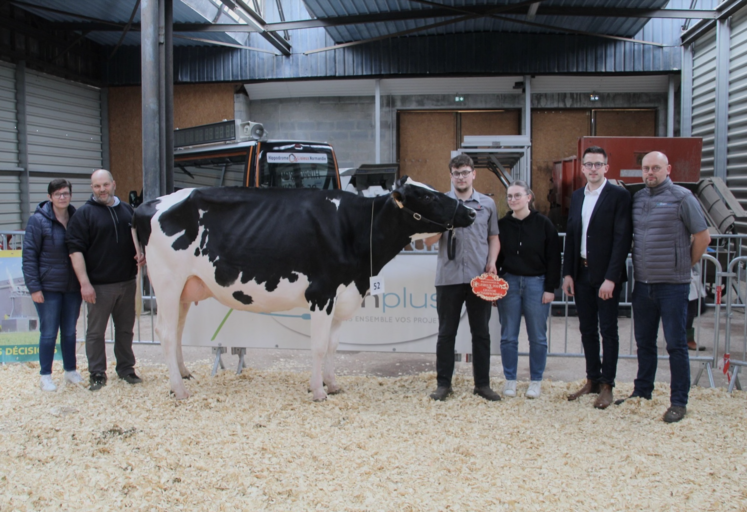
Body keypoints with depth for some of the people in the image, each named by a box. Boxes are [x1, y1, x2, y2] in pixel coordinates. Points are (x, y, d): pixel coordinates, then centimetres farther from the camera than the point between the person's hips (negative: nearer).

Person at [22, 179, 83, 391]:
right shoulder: (38, 220, -8)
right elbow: (29, 256, -9)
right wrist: (34, 287, -14)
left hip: (73, 286, 4)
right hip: (48, 287, -4)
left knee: (70, 331, 14)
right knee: (49, 332, 3)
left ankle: (70, 370, 27)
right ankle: (45, 376, 16)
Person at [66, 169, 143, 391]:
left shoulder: (128, 210, 12)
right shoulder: (84, 213, -3)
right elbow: (75, 249, -9)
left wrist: (142, 255, 1)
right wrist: (84, 283, -15)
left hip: (127, 282, 4)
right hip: (99, 285, -4)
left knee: (126, 329, 12)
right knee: (96, 331, 3)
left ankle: (126, 368, 25)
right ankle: (97, 374, 14)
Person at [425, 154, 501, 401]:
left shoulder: (487, 204, 9)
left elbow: (494, 238, 13)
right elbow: (429, 241, 3)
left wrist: (492, 261, -3)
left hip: (480, 277, 1)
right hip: (448, 277, -1)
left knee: (481, 332, 8)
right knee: (446, 333, 6)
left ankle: (482, 383, 18)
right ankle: (443, 383, 15)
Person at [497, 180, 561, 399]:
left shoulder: (543, 224, -2)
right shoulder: (502, 224, 3)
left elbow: (553, 258, -2)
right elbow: (495, 257, 7)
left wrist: (550, 288, -6)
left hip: (536, 283, -2)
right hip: (509, 282, 2)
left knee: (537, 337, 5)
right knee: (508, 336, 6)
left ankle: (536, 381, 18)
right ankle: (510, 380, 18)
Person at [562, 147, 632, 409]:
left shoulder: (619, 196, -8)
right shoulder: (576, 196, 11)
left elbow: (622, 239, -13)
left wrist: (611, 277, -18)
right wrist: (568, 273, 5)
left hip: (606, 274, -6)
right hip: (581, 273, 6)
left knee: (608, 331, 3)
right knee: (587, 329, 13)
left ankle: (607, 385, 13)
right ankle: (592, 380, 25)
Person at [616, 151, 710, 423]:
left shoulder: (682, 197, -7)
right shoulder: (636, 198, 8)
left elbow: (703, 237, -4)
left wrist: (685, 265, 3)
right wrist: (639, 265, 11)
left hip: (672, 285, -5)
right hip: (642, 283, 5)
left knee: (676, 344, 2)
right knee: (644, 342, 15)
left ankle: (679, 402, 11)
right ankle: (642, 392, 28)